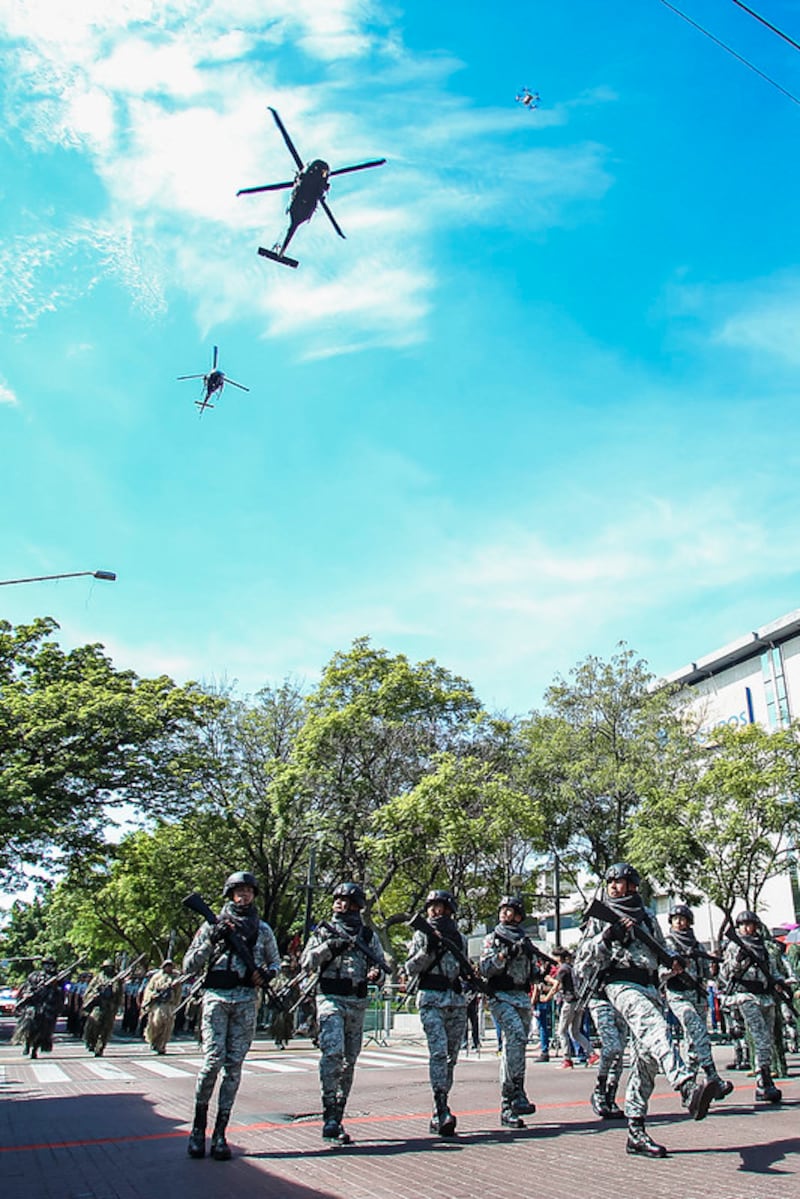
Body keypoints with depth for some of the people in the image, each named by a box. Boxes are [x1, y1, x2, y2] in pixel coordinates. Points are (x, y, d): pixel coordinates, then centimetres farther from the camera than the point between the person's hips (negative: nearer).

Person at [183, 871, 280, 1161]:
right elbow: (188, 966, 3)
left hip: (246, 1002, 2)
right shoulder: (212, 925, 5)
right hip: (216, 998, -2)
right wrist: (211, 940, -12)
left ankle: (220, 1133, 9)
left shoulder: (263, 929, 12)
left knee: (234, 1066, 1)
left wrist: (267, 974, -1)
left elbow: (275, 962, 22)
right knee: (213, 1060, -12)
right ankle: (199, 1124, 7)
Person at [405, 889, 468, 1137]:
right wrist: (427, 950, -16)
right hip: (431, 1000, -4)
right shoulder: (422, 935, 5)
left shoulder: (459, 938, 16)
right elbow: (410, 969, -1)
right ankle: (442, 1110, -20)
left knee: (451, 1056, 5)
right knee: (438, 1052, -19)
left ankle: (438, 1116, 14)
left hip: (457, 1002, 4)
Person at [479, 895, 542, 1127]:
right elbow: (485, 969, -6)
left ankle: (507, 1107, 13)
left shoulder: (526, 941, 17)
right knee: (516, 1036, -26)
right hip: (501, 997, -5)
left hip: (523, 998, 5)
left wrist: (537, 973, 0)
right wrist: (506, 954, -19)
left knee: (513, 1047, 7)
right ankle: (517, 1095, -26)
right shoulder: (493, 939, 5)